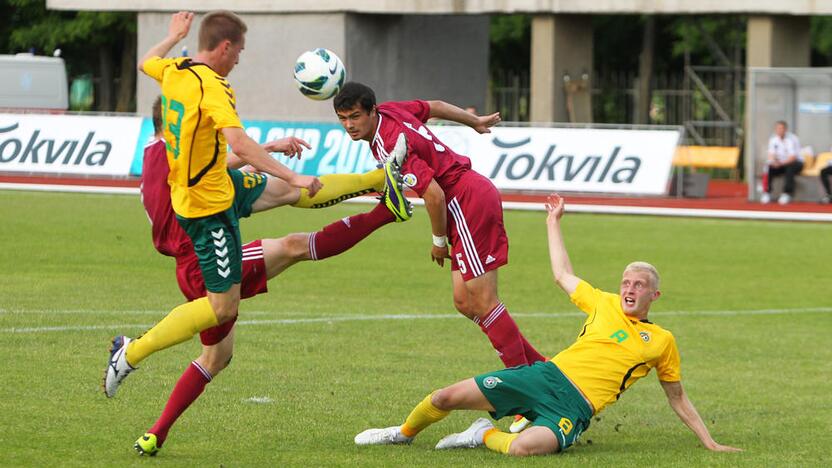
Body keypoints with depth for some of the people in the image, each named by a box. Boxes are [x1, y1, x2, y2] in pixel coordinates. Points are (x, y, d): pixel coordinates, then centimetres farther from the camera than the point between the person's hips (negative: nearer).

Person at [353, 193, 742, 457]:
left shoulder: (662, 342, 10)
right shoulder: (605, 304, 17)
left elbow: (677, 397, 18)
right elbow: (563, 275, 31)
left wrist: (709, 442, 14)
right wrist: (554, 223, 35)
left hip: (574, 407, -3)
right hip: (546, 375, 3)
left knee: (523, 449, -38)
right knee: (447, 398, -7)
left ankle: (487, 435, -5)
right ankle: (404, 433, 23)